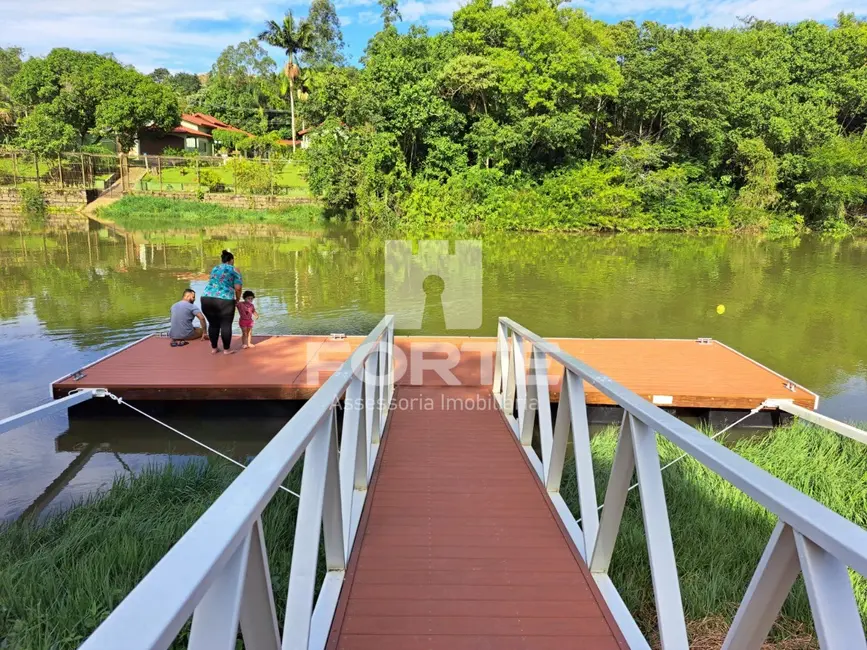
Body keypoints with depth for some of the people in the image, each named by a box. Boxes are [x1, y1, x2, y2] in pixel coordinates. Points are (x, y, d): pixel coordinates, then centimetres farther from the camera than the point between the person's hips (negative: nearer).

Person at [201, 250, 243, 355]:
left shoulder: (214, 269, 23)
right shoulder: (234, 270, 6)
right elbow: (238, 288, -3)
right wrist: (237, 300, 13)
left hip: (207, 299, 5)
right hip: (224, 300, -5)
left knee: (213, 324, 16)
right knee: (226, 325, 5)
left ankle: (213, 348, 23)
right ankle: (226, 349, 12)